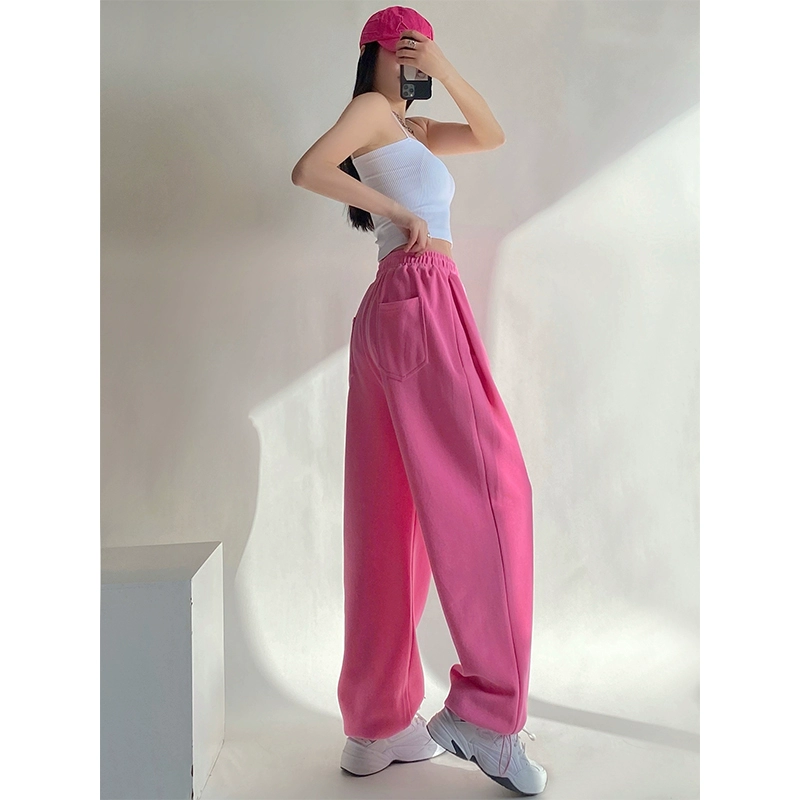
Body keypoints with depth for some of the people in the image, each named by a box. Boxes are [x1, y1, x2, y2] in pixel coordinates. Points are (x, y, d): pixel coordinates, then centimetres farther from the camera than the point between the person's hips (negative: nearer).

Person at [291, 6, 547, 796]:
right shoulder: (370, 108, 6)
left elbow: (493, 135, 27)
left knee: (391, 521, 3)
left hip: (392, 313, 9)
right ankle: (486, 708, -15)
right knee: (487, 486, -13)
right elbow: (308, 169, -10)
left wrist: (446, 72, 17)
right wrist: (396, 209, -7)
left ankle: (376, 727, 9)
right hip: (420, 299, -9)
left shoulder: (414, 129, 30)